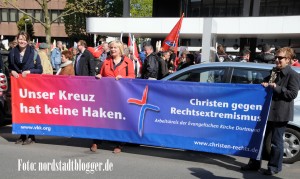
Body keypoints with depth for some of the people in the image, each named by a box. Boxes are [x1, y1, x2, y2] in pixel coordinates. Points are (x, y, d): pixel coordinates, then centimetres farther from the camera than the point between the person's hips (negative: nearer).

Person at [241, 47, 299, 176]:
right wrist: (264, 85, 8)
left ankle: (274, 167, 20)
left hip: (279, 113, -7)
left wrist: (276, 87, -20)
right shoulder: (273, 72, 17)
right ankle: (255, 163, 23)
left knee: (276, 141, 4)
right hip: (267, 111, 8)